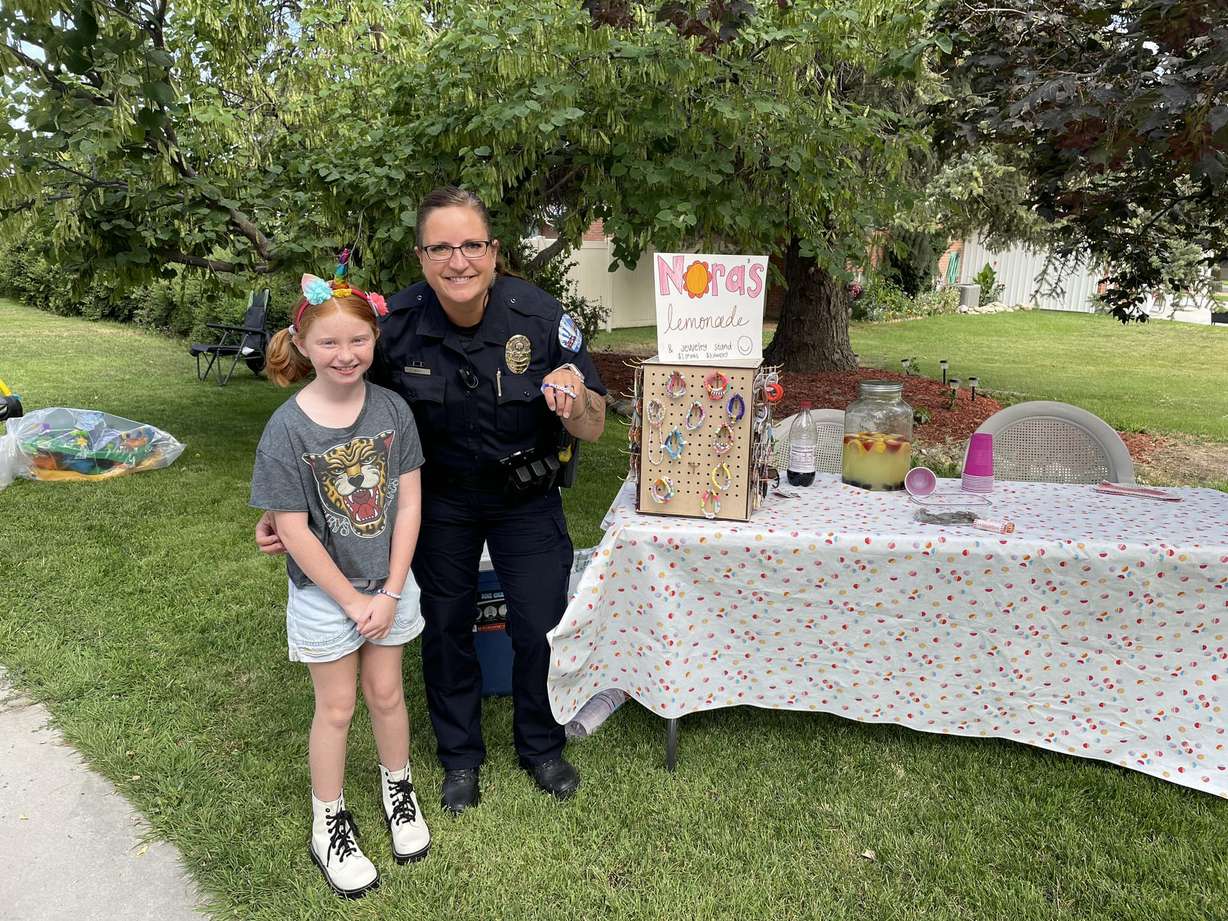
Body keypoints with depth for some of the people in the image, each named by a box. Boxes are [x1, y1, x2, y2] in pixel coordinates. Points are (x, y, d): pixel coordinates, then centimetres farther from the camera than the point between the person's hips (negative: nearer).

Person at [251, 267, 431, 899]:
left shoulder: (392, 409, -10)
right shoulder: (287, 430, -18)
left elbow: (409, 503, -7)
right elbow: (294, 531, -16)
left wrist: (390, 592, -9)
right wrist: (352, 600, -12)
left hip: (388, 583, 2)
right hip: (323, 591, -2)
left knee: (386, 693, 17)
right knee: (336, 707, 12)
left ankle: (397, 788, 43)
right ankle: (328, 824, 34)